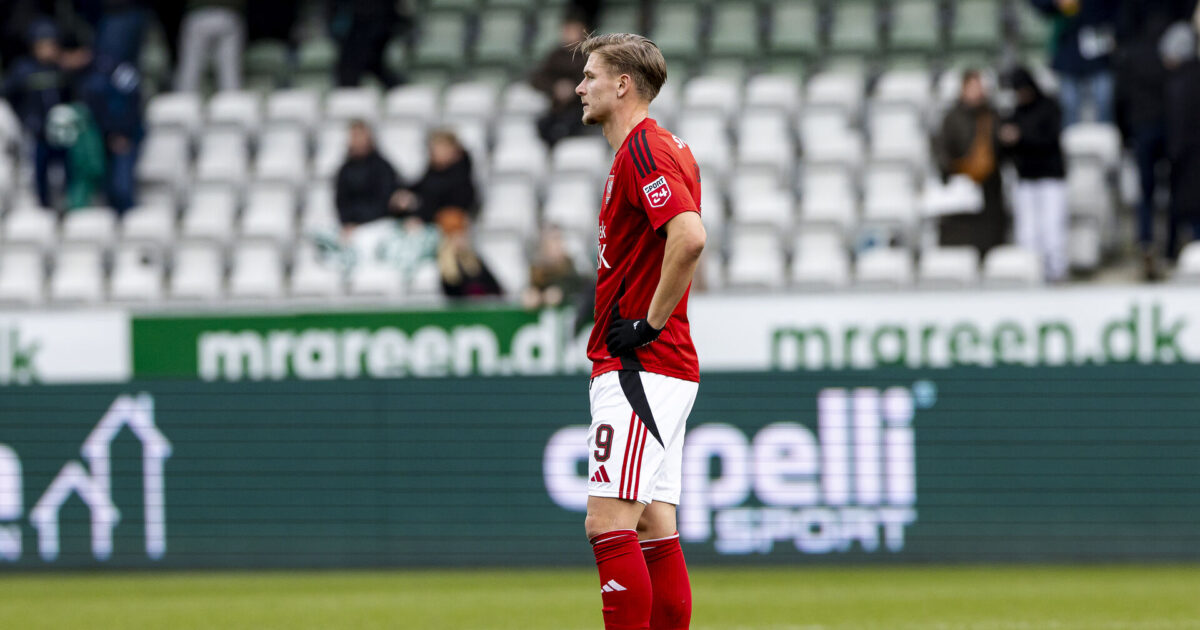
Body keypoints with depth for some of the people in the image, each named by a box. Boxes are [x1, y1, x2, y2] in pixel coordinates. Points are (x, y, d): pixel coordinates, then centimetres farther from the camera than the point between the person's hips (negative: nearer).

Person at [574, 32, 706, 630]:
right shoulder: (665, 147, 19)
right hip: (657, 370, 11)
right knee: (654, 531, 9)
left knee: (608, 524, -15)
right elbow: (682, 241, 29)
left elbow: (690, 238, -28)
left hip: (640, 369, -11)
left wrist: (649, 324, -21)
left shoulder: (644, 151, -13)